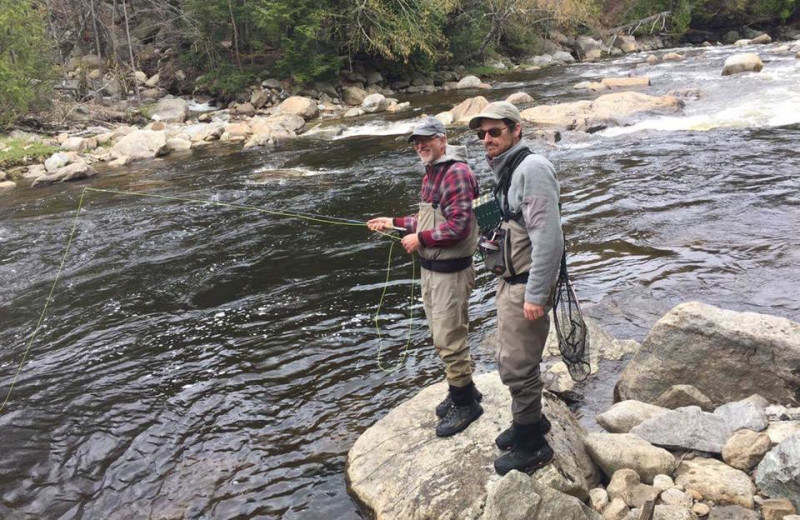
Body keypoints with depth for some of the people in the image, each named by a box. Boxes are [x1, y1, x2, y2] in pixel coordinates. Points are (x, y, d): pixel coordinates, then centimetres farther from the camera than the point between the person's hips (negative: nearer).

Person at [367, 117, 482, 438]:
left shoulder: (457, 173, -18)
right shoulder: (431, 173, 13)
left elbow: (459, 226, -25)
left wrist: (420, 239, -18)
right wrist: (394, 223, 14)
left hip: (451, 272, -10)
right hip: (430, 268, 10)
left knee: (449, 340, -2)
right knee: (441, 335, 19)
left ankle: (466, 404, 13)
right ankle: (459, 390, 35)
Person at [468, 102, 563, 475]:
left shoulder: (532, 168, -19)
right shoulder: (506, 169, 12)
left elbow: (548, 237, -25)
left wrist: (535, 294, -24)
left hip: (527, 286, -10)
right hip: (509, 281, 10)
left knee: (517, 367, -1)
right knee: (510, 359, 20)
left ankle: (531, 446, 16)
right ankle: (530, 422, 39)